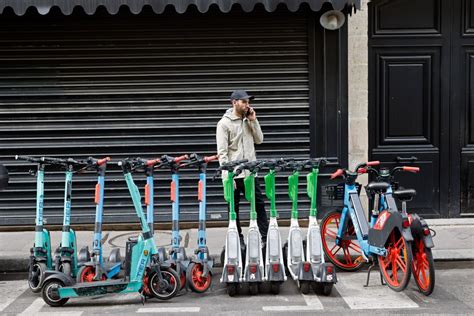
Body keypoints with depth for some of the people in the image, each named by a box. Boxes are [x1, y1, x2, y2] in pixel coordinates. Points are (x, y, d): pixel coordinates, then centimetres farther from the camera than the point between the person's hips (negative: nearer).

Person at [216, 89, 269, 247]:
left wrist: (253, 120, -1)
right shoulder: (224, 123, -6)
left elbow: (259, 140, 9)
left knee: (259, 204, 4)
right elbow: (222, 152, -11)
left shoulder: (248, 121, 12)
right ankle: (238, 239, 15)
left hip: (250, 172, 5)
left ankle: (266, 237, 9)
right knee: (234, 208, 6)